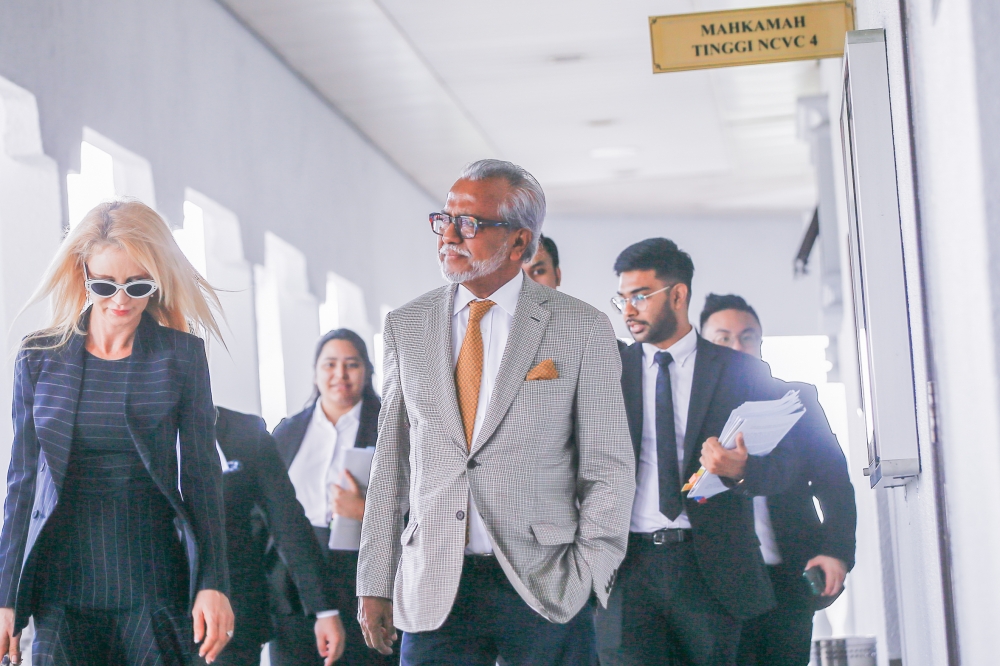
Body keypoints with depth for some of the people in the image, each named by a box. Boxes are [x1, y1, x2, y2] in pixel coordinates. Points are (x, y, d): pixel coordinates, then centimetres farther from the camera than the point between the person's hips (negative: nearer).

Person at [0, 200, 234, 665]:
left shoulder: (181, 356, 4)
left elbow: (201, 473, 3)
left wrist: (213, 583, -6)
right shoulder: (38, 359, 6)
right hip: (63, 587, 1)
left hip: (153, 587, -1)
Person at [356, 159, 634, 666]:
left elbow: (609, 468, 1)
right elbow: (391, 464, 9)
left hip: (544, 587, -2)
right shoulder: (406, 326, 9)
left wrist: (586, 580, -7)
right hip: (432, 592, 2)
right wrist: (375, 585, 6)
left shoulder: (583, 329, 1)